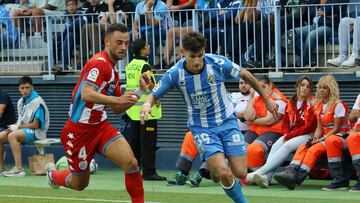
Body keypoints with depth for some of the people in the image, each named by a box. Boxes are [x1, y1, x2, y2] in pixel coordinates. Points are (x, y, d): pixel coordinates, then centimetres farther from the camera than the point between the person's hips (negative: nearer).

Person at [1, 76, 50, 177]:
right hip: (23, 130, 9)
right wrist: (13, 127, -6)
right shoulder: (21, 101, 11)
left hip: (36, 132, -9)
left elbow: (35, 125, -17)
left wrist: (17, 127, -11)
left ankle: (19, 168, -37)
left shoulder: (37, 102, -15)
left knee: (12, 136, -32)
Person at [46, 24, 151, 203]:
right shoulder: (99, 63, -18)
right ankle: (53, 174, 44)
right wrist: (118, 99, -43)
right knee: (79, 184, 11)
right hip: (79, 130, -7)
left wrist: (140, 90, 6)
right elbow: (86, 94, -33)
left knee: (131, 162, -18)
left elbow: (117, 109, 16)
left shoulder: (113, 69, 11)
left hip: (100, 126, 7)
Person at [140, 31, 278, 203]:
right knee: (224, 174, -20)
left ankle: (215, 166, 29)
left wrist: (266, 99, 9)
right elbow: (153, 95, -7)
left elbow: (247, 76, -1)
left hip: (227, 121, 1)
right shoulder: (175, 74, -18)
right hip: (202, 128, -1)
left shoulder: (219, 63, -18)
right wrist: (147, 105, -33)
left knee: (240, 173, -5)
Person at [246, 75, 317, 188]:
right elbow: (285, 123, 17)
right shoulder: (290, 103, 17)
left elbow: (310, 126, -9)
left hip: (307, 135, -6)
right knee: (276, 146, -24)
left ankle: (260, 172, -44)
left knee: (288, 146, -32)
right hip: (290, 135, 6)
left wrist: (290, 135, -11)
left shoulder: (312, 104, -1)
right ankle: (266, 177, -42)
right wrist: (287, 134, -5)